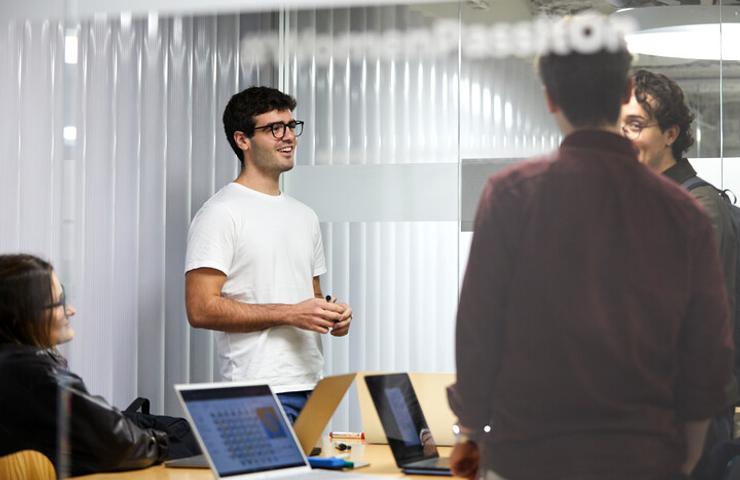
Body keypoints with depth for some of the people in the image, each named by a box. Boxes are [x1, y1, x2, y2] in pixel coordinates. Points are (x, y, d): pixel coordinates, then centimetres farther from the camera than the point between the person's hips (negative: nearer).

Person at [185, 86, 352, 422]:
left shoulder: (305, 217, 19)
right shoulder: (221, 213, -6)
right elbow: (201, 309, -14)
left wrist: (332, 315, 3)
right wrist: (289, 314, -16)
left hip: (312, 389, 7)